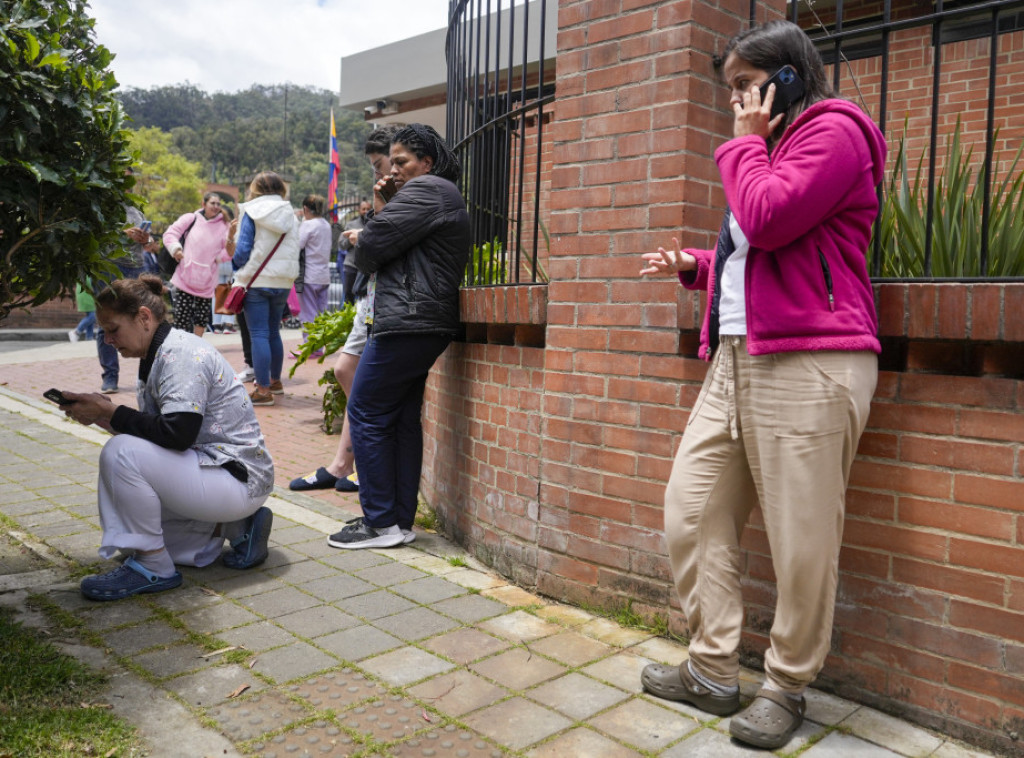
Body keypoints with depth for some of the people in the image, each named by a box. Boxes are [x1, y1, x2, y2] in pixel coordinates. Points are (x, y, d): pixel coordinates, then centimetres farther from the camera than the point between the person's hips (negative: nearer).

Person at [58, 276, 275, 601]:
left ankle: (153, 568, -13)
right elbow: (152, 432, 11)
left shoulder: (181, 352, -17)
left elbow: (177, 433, -28)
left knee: (120, 452, -25)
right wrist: (100, 415, -2)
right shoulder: (158, 356, 12)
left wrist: (110, 412, -18)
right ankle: (236, 527, 14)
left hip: (240, 476, -11)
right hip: (210, 467, 11)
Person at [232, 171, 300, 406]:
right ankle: (275, 381, 28)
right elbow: (294, 250, 10)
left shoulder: (252, 213, -5)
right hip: (283, 282, 5)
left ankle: (263, 390, -8)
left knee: (258, 334, -4)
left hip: (257, 281, -5)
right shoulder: (291, 215, 7)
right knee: (274, 332, 18)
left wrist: (238, 271, 9)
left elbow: (243, 248, -7)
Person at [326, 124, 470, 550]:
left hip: (406, 322, -11)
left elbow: (376, 243, -15)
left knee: (366, 414, -5)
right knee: (402, 420, 11)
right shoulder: (441, 196, 26)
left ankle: (381, 523, -1)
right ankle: (401, 519, 16)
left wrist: (360, 239, 7)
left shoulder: (426, 191, -8)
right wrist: (381, 209, 10)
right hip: (425, 326, 11)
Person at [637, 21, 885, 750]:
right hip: (736, 359, 10)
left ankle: (786, 688, 14)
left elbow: (768, 222, -18)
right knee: (691, 513, 5)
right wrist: (695, 266, 18)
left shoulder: (833, 131, -2)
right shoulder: (770, 148, 27)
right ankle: (714, 670, 16)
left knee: (801, 542, -3)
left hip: (809, 365, -9)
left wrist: (746, 142, -2)